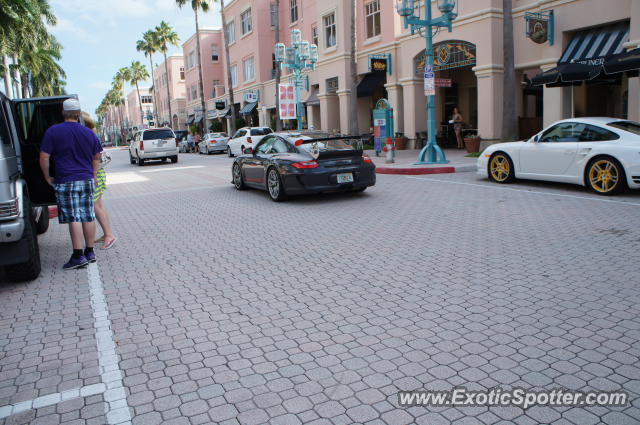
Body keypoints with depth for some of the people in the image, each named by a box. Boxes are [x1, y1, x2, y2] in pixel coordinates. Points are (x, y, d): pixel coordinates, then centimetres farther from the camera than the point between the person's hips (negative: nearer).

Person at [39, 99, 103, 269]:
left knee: (74, 218, -5)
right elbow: (96, 158, 16)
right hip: (87, 180, 4)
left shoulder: (53, 131, -4)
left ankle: (78, 256, -5)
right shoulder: (89, 133, 8)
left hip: (66, 182, -4)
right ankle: (90, 252, 15)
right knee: (88, 216, 8)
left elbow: (44, 157, -7)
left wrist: (48, 178, 5)